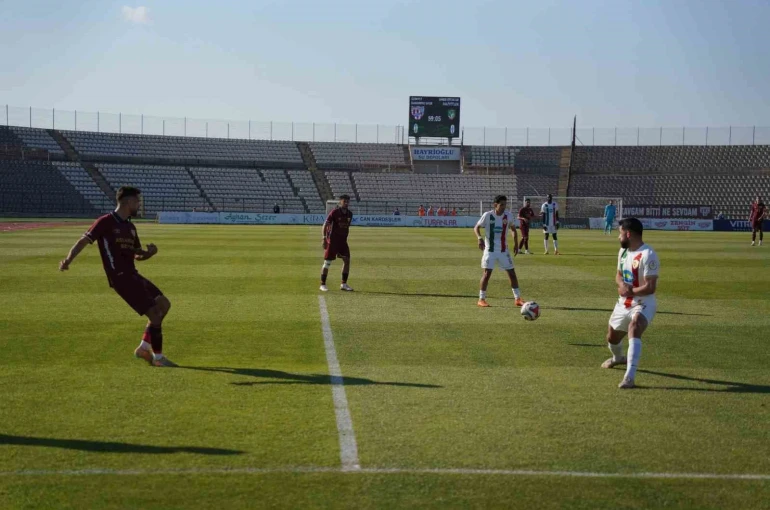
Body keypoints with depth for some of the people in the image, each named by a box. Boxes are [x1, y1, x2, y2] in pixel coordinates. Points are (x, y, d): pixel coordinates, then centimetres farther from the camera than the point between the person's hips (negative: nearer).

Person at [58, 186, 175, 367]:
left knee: (163, 304, 9)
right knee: (155, 314, -10)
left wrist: (150, 253, 2)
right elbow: (84, 241, -13)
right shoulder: (106, 222, -7)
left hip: (132, 275, 9)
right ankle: (158, 357, 3)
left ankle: (144, 348, 17)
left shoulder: (130, 227, 17)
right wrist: (68, 260, -28)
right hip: (120, 278, -9)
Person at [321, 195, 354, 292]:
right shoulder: (334, 212, -12)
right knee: (327, 262, -2)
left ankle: (344, 284, 8)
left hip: (343, 240, 6)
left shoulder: (349, 214, 7)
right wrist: (324, 238, -20)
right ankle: (323, 284, 6)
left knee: (347, 260, 0)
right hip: (332, 240, -6)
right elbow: (325, 224, -13)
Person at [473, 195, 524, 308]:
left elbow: (513, 229, 15)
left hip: (504, 250, 4)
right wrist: (479, 238, -23)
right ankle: (481, 299, 0)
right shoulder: (487, 215, -11)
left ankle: (518, 298, 12)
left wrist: (516, 244, 8)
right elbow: (476, 228, -4)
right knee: (487, 273, -9)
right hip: (490, 250, -4)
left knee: (512, 273, 4)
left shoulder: (508, 215, -1)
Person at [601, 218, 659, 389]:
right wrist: (622, 284, -8)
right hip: (623, 304, 9)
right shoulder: (623, 251, 5)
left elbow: (650, 287, -25)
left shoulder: (648, 255, -22)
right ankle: (618, 358, 60)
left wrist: (630, 291, -20)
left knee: (634, 328, -36)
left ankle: (629, 378, -42)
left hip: (643, 304, -9)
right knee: (612, 337, 23)